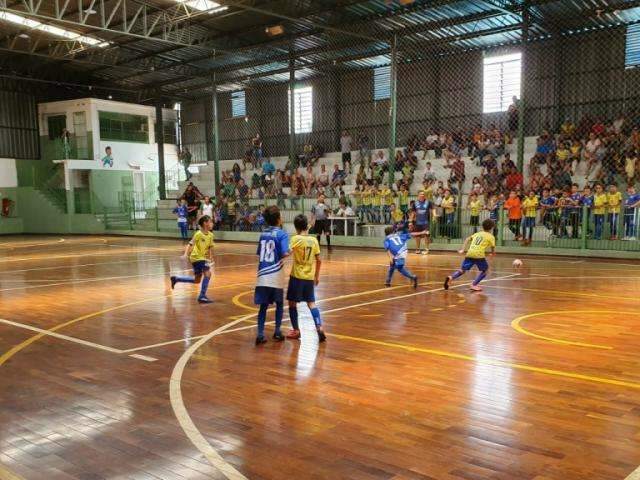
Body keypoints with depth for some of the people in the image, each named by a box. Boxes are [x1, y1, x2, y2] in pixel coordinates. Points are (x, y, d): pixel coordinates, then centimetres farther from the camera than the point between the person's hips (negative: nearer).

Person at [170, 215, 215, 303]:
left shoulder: (210, 235, 2)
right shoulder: (198, 234, -17)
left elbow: (210, 247, 13)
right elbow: (190, 244, -21)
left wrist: (211, 258, 12)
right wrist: (186, 254, -33)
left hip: (203, 258, 8)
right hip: (197, 257, -8)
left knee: (197, 280, 16)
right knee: (207, 273, -22)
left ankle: (176, 278, 30)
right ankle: (202, 296, -14)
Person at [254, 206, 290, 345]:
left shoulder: (263, 234, 10)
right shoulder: (282, 234, -8)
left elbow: (259, 254, 14)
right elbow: (284, 253, -20)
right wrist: (290, 251, 0)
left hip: (262, 275, 4)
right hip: (276, 276, -4)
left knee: (263, 306, 7)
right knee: (279, 304, 15)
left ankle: (260, 334, 0)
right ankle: (277, 332, 20)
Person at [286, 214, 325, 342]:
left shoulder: (296, 238, -10)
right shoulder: (314, 240, 4)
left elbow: (288, 252, -28)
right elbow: (318, 260, 8)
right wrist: (317, 276, 18)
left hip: (297, 276, -4)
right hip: (310, 277, 5)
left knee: (292, 303, 10)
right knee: (311, 303, 10)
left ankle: (296, 330, 16)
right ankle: (319, 327, -6)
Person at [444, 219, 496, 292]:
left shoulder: (477, 234, 25)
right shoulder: (491, 236, 12)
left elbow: (467, 239, 15)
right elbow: (493, 247, 6)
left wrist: (463, 250, 12)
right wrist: (493, 252, 28)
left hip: (469, 253, 4)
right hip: (479, 254, -4)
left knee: (462, 270, 15)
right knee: (485, 270, 16)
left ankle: (451, 277, -12)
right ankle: (474, 285, 2)